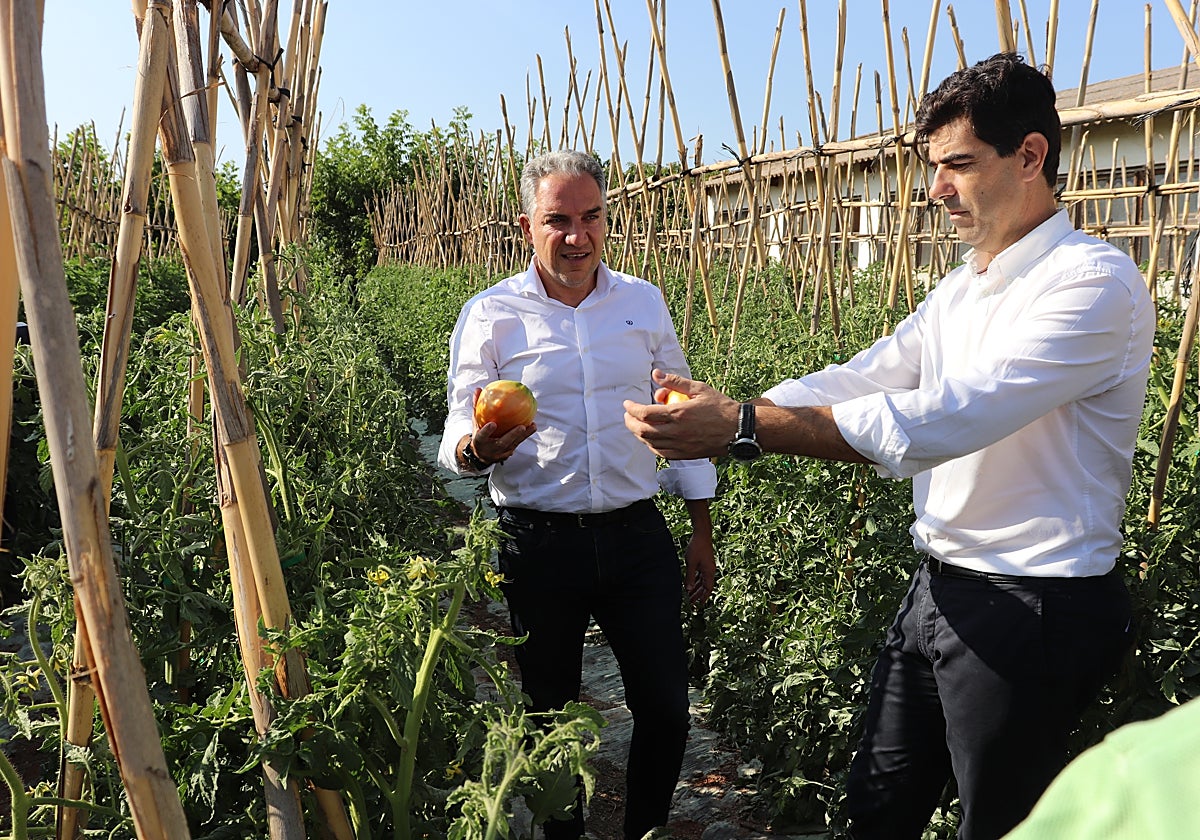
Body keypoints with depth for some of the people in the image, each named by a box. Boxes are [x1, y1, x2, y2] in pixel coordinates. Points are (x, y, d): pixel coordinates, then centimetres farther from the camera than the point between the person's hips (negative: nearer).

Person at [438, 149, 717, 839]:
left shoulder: (645, 303, 6)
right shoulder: (489, 315, -3)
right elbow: (457, 441, -3)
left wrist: (703, 532, 11)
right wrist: (478, 449, -29)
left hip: (638, 535, 2)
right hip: (540, 544, -1)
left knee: (667, 710, 8)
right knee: (551, 715, 14)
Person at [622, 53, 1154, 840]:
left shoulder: (1095, 282, -20)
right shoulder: (963, 288, 8)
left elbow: (941, 421, -32)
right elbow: (858, 379, 3)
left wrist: (742, 428, -35)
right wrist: (722, 404, -13)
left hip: (1034, 607, -8)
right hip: (938, 588, 8)